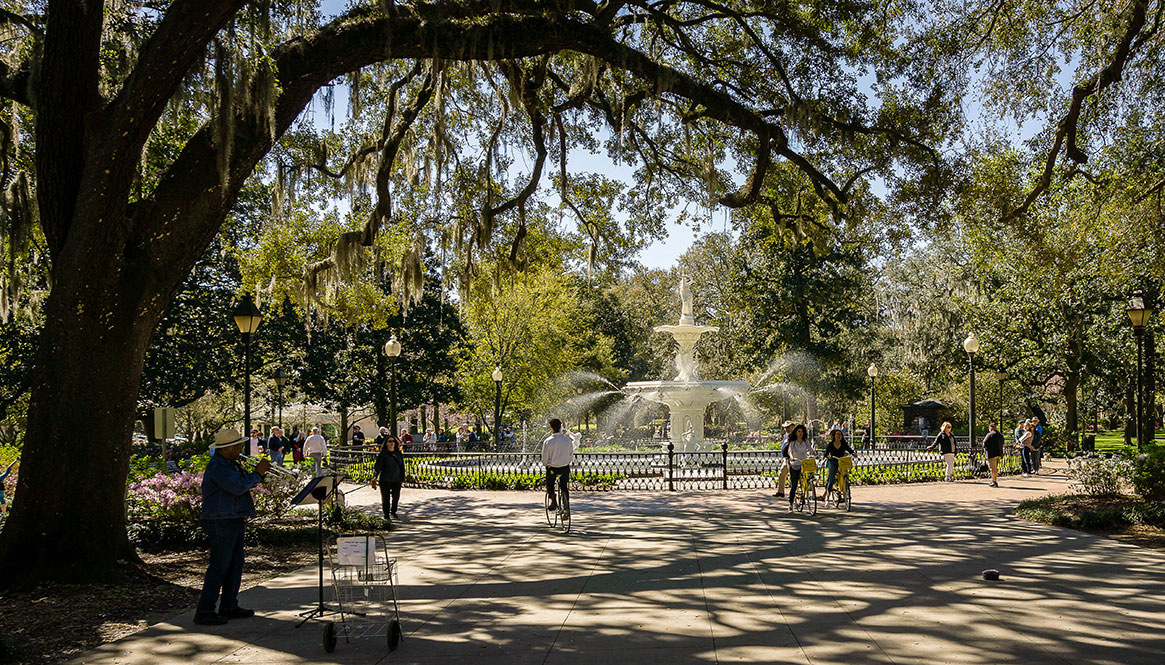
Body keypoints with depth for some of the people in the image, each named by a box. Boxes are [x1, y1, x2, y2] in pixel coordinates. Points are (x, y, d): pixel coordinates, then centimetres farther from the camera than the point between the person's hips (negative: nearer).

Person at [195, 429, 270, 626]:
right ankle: (204, 611, -3)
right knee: (219, 566, -8)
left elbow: (244, 483, 21)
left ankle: (229, 606, 22)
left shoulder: (231, 464, 15)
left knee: (235, 565, 14)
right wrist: (257, 473, -15)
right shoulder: (217, 466, -17)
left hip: (234, 521, 10)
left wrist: (259, 474, 4)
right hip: (221, 522, -10)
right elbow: (238, 487, -26)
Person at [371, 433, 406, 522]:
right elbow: (377, 466, -13)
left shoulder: (399, 453, 7)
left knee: (396, 497, 12)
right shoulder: (382, 454, -6)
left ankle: (393, 512, 36)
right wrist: (375, 477, -27)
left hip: (397, 480, 4)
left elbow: (402, 467, 12)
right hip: (385, 480, -4)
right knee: (386, 498, 0)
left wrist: (402, 479, 10)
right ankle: (387, 516, 11)